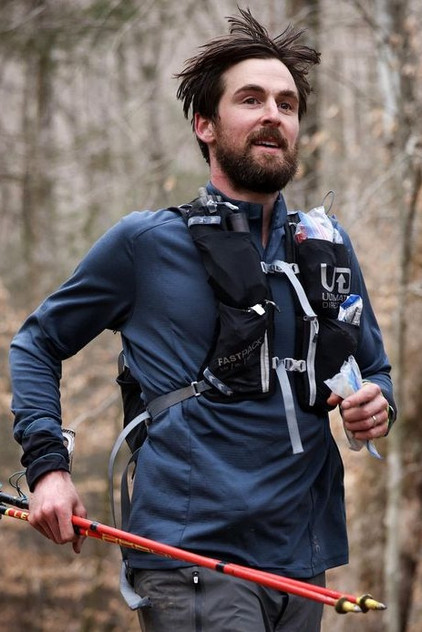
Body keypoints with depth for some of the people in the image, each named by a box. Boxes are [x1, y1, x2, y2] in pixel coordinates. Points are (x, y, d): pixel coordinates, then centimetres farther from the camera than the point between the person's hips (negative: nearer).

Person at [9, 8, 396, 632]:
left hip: (300, 560, 5)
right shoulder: (145, 242, 1)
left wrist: (376, 402, -1)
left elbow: (373, 366, 23)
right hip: (190, 555, -5)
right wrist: (47, 465, -2)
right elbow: (36, 343, 11)